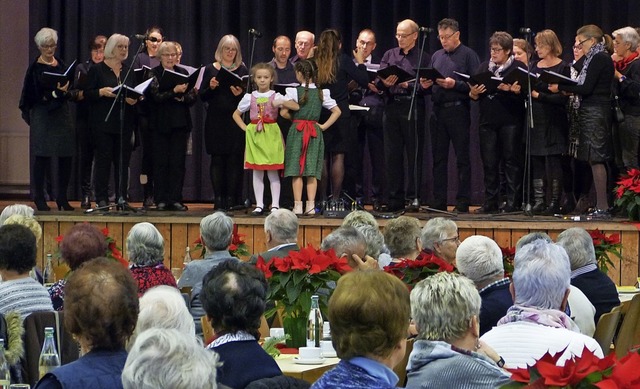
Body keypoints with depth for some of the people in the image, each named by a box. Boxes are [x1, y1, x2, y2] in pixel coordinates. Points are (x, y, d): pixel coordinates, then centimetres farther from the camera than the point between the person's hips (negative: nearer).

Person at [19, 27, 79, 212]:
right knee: (42, 157, -5)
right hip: (43, 117, -5)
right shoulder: (35, 68, -4)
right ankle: (39, 198, 4)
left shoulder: (61, 65, 12)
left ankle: (62, 197, 11)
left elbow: (72, 91, 13)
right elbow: (36, 95, -12)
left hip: (62, 115, 5)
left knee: (66, 157, 1)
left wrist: (66, 92, -10)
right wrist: (56, 93, -24)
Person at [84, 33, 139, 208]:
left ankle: (121, 197, 6)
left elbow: (136, 94, 17)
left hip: (124, 122, 4)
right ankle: (101, 198, -1)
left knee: (123, 161, 2)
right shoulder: (97, 70, 1)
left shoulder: (129, 71, 15)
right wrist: (102, 92, -20)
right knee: (103, 159, -4)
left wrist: (134, 100, -5)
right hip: (103, 122, -4)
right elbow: (87, 94, -3)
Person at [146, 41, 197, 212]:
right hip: (160, 125, -3)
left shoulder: (183, 73, 10)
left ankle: (175, 199, 4)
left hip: (180, 124, 3)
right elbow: (156, 96, -13)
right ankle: (161, 200, 3)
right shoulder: (154, 74, 1)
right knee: (161, 162, -1)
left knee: (178, 163, 0)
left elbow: (192, 98, 6)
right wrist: (174, 92, -24)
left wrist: (182, 95, -14)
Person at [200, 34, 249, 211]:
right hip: (215, 121, 0)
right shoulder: (210, 69, 8)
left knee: (234, 159, -3)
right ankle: (218, 198, 4)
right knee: (217, 159, 1)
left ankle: (232, 198, 1)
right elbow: (202, 96, 7)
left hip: (235, 121, 0)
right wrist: (211, 87, -12)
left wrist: (240, 94, -16)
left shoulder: (242, 70, 7)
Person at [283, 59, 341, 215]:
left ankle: (298, 205, -3)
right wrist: (324, 126, 6)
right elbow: (337, 111, 4)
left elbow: (284, 113, -9)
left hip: (297, 131, -3)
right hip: (315, 131, 3)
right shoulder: (321, 93, 3)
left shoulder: (293, 92, -6)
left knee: (296, 169, 0)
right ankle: (311, 205, -2)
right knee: (312, 171, 3)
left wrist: (295, 118, 9)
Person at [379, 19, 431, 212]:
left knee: (414, 153, -3)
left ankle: (413, 196, 0)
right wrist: (385, 83, -14)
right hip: (392, 107, 4)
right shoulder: (389, 55, 16)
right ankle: (395, 199, 9)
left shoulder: (423, 58, 4)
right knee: (392, 154, 4)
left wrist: (408, 85, -18)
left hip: (413, 108, -4)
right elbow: (378, 81, 7)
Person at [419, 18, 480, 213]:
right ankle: (438, 202, 10)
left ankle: (463, 203, 0)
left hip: (458, 110, -6)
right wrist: (426, 85, -2)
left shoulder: (468, 55, -1)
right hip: (438, 110, 6)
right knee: (439, 158, 7)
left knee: (462, 158, -3)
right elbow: (428, 81, 20)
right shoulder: (436, 56, 17)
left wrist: (454, 85, -20)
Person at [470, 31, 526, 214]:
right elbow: (474, 95, 16)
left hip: (510, 121, -4)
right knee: (489, 162, 4)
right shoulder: (484, 67, 17)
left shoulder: (519, 67, 2)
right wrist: (473, 94, -5)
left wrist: (512, 89, -24)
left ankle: (513, 202, 0)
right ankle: (490, 203, 10)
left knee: (512, 161, -3)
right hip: (488, 121, 4)